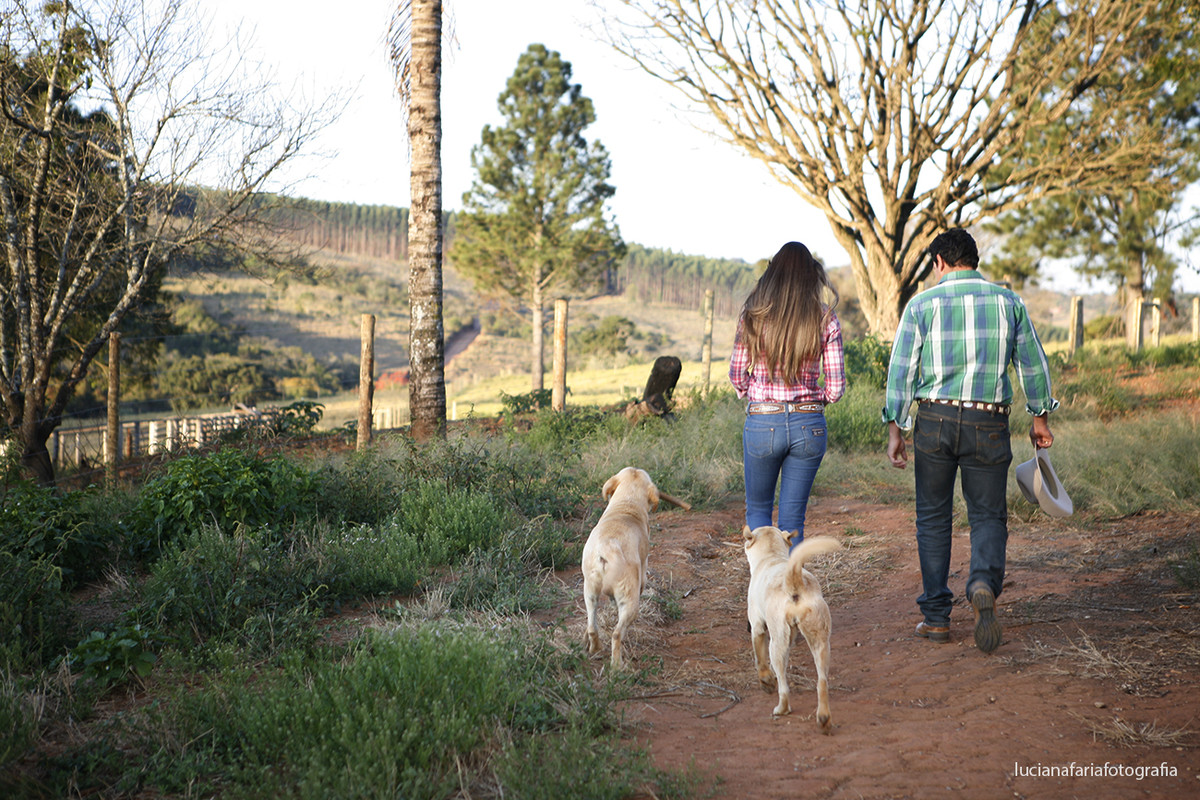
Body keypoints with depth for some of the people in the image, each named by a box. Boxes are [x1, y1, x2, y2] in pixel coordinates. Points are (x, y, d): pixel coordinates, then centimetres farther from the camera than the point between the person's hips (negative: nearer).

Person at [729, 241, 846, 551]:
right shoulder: (825, 319, -3)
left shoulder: (753, 315, -3)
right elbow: (836, 387, -3)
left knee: (758, 510, 18)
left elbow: (737, 376, 2)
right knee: (792, 519, 11)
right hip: (809, 425, 1)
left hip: (762, 422, -1)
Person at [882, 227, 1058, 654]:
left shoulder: (922, 305, -1)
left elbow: (901, 370, -3)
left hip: (935, 420, 0)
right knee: (988, 515, 9)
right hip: (988, 423, 1)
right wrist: (1040, 417, 19)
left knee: (933, 518, 11)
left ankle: (936, 616, 12)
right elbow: (1032, 363, 8)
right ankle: (984, 582, -20)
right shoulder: (1008, 301, 4)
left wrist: (895, 430, 2)